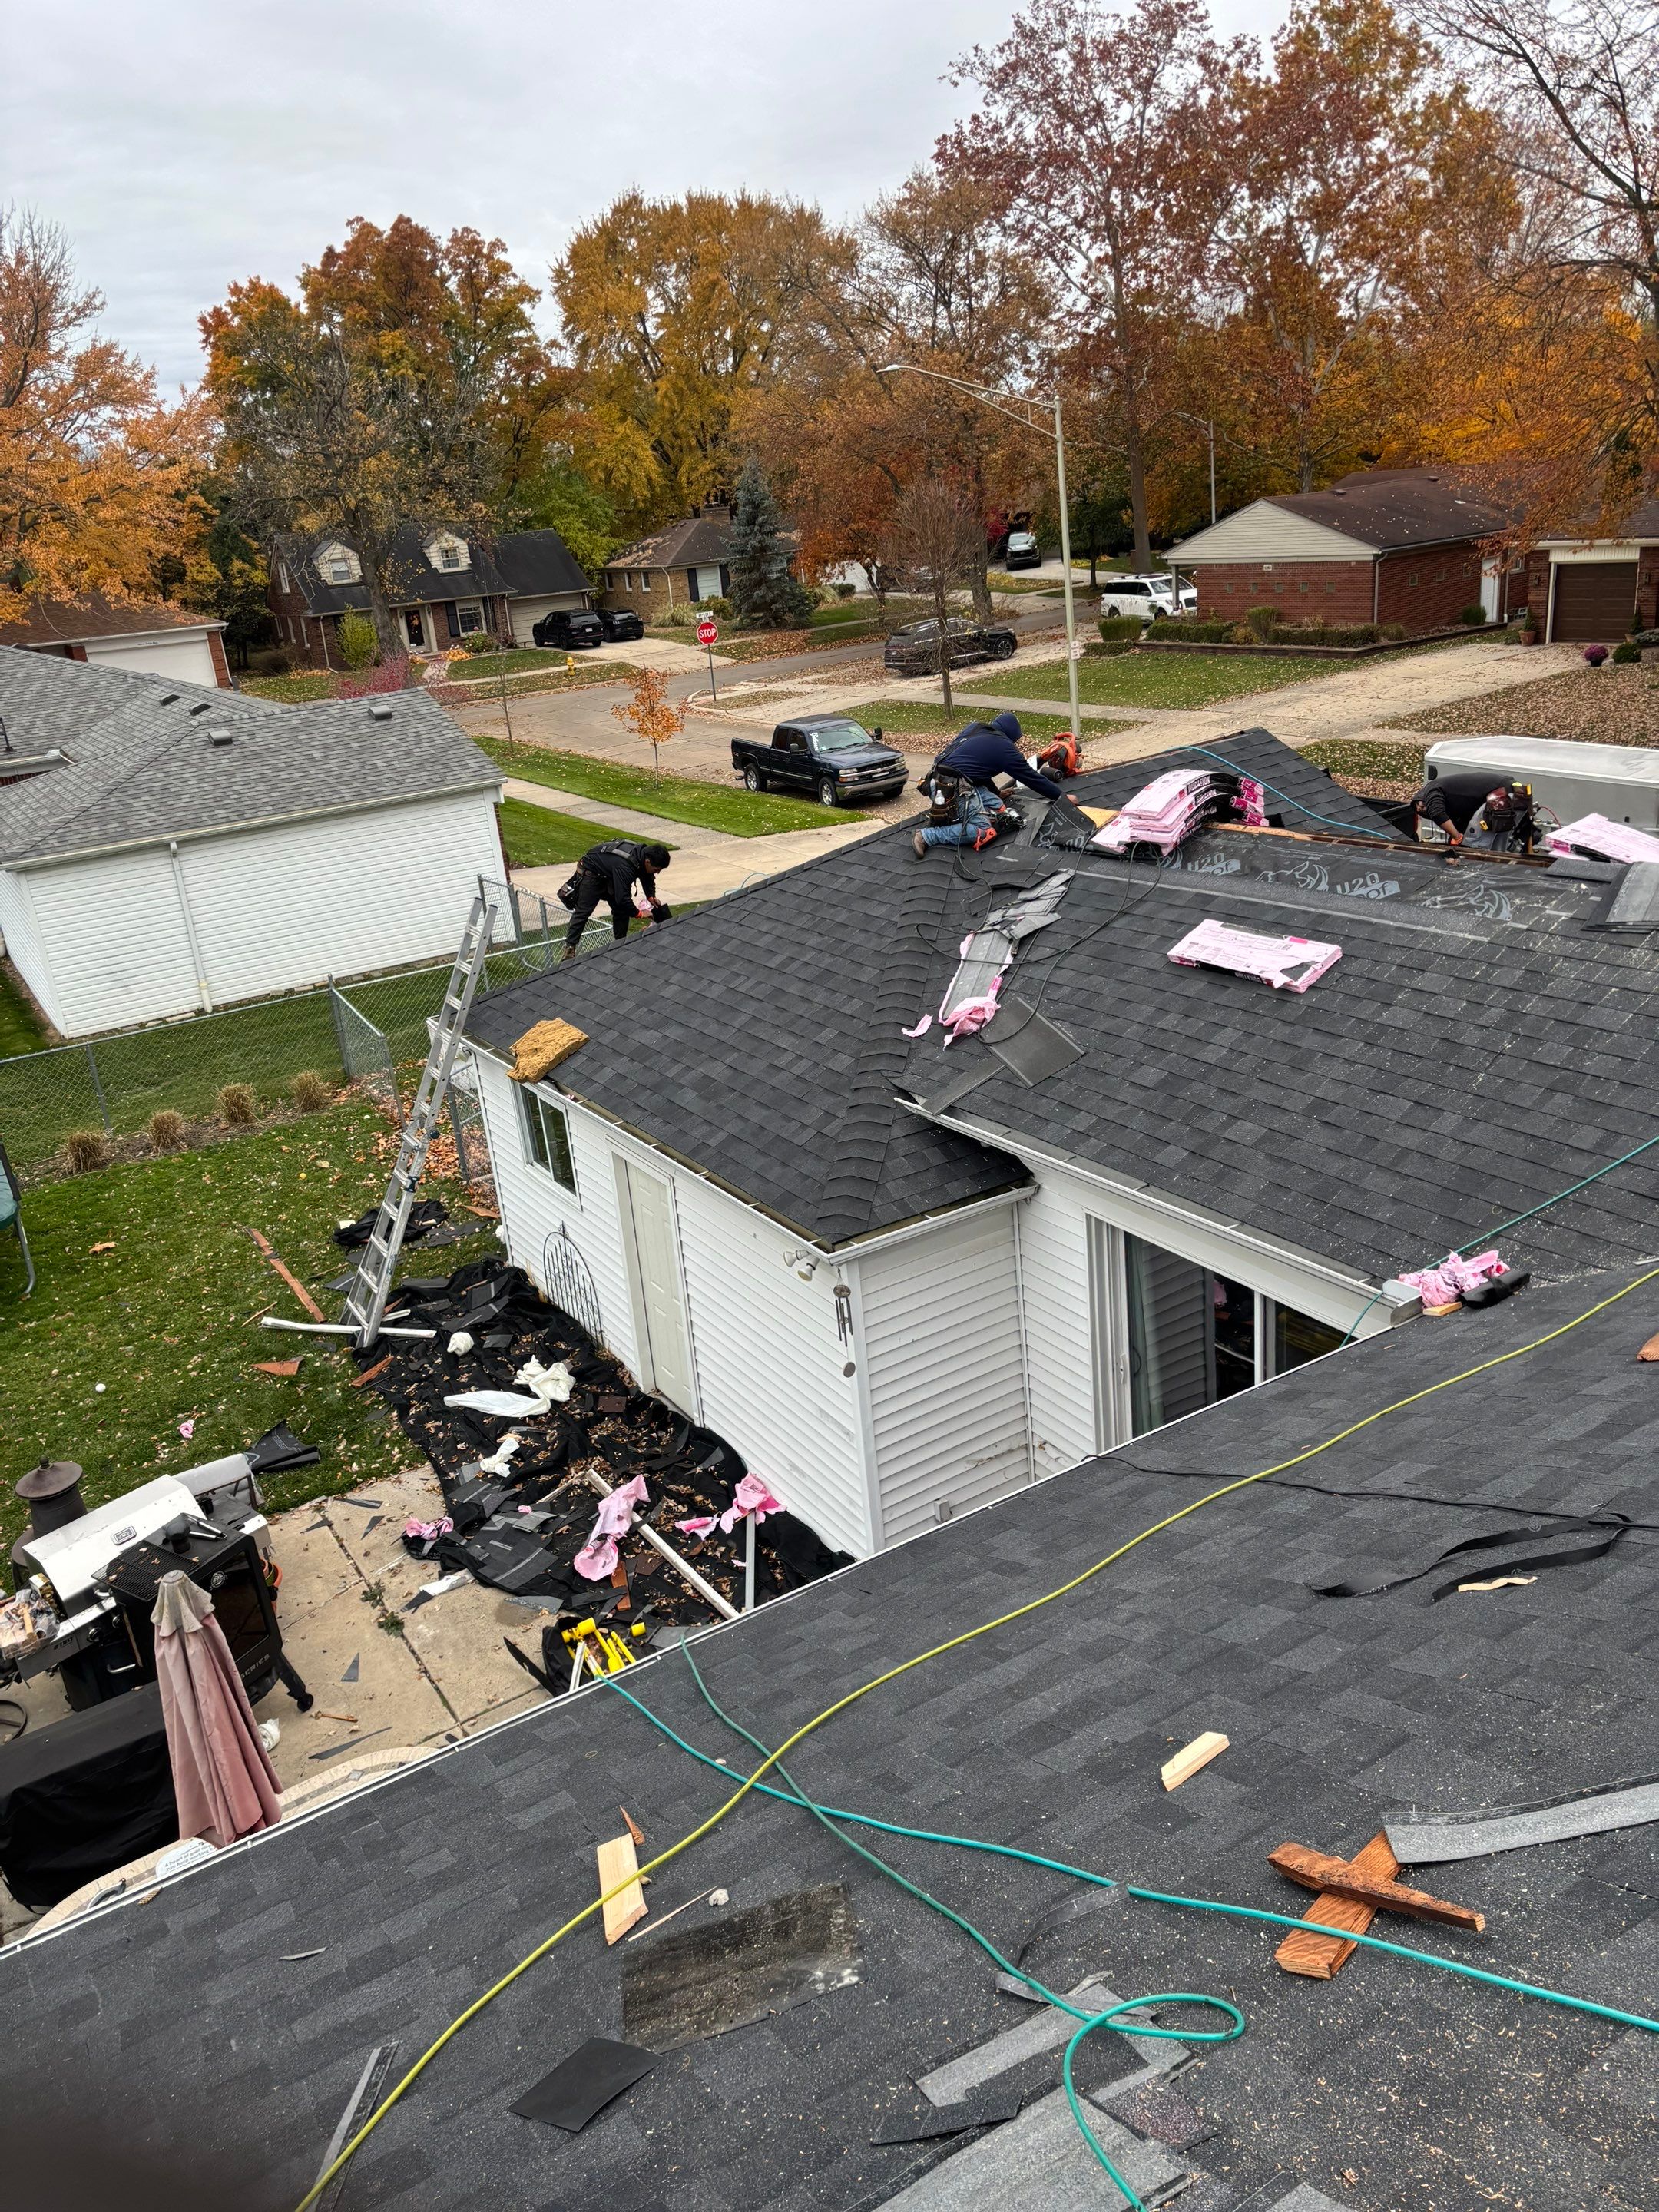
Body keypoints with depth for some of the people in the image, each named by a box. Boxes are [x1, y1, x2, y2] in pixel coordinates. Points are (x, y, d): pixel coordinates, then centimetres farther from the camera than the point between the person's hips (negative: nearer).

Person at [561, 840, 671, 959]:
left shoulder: (644, 853, -14)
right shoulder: (625, 866, -42)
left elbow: (647, 878, 6)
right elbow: (622, 897, -39)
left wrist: (651, 896, -8)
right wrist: (638, 913, -28)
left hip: (608, 876, 9)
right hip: (591, 872, -9)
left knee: (622, 910, 5)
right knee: (583, 911, -13)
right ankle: (569, 948, -11)